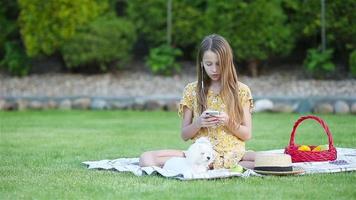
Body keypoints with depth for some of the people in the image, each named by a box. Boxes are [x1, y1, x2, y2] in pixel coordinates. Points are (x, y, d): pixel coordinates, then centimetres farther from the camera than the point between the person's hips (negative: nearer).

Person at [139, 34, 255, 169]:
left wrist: (229, 122, -13)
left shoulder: (241, 90, 5)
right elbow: (184, 135, 9)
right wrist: (198, 123, -11)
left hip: (233, 156, -1)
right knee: (146, 158, -23)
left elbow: (247, 134, 5)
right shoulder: (192, 90, 7)